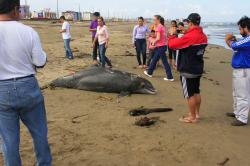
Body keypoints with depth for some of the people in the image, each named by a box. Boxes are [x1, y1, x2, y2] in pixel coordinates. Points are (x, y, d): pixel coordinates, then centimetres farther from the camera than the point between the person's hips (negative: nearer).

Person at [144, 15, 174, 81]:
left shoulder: (158, 27, -14)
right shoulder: (163, 26, 12)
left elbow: (158, 38, -22)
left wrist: (153, 42, -4)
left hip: (160, 47, -9)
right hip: (164, 45, 9)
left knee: (164, 62, -4)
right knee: (154, 59, 19)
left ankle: (170, 77, 1)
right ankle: (149, 72, 33)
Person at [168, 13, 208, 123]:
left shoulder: (189, 36, -23)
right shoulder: (203, 36, 3)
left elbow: (172, 44, -19)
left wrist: (172, 34, -1)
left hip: (188, 71, -8)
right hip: (198, 69, 8)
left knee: (190, 94, 3)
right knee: (196, 92, 17)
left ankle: (192, 117, 13)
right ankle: (197, 113, 29)